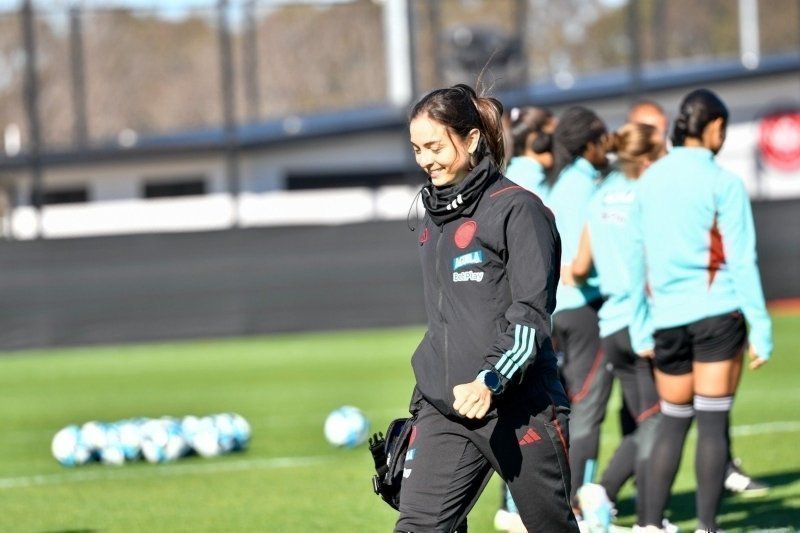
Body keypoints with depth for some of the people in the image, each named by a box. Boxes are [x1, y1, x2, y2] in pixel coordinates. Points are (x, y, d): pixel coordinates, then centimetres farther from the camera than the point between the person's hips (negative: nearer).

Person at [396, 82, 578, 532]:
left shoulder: (518, 209, -8)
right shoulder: (436, 216, 15)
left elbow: (531, 315, -14)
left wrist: (490, 383, -27)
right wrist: (426, 395, 24)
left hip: (520, 409, -6)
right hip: (444, 413, 6)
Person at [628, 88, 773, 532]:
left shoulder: (649, 180, 7)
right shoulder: (723, 183, -6)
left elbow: (635, 258, 10)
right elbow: (742, 261, -8)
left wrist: (638, 326, 17)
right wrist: (760, 329, -5)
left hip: (668, 319, 4)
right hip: (717, 313, -4)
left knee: (672, 423, 12)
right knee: (713, 423, -1)